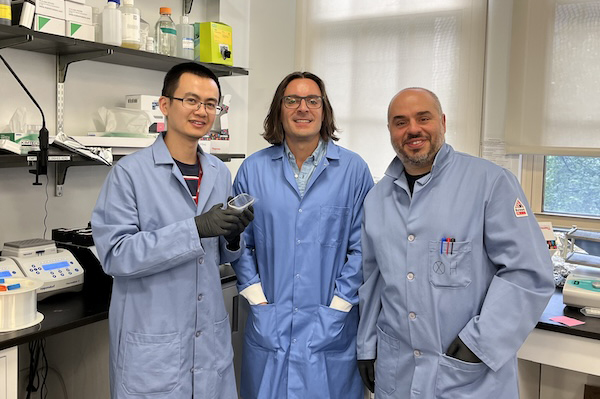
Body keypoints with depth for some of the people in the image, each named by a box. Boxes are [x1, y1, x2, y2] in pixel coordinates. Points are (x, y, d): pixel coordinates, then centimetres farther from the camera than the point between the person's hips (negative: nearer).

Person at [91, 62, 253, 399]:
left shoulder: (220, 173, 6)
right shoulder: (131, 172, -11)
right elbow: (115, 255, -19)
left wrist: (233, 237, -9)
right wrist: (196, 229, -26)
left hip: (212, 339, 5)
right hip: (151, 345, -5)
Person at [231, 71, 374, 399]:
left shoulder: (353, 169, -2)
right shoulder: (254, 169, 3)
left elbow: (362, 246, -3)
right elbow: (240, 242, 6)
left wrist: (338, 305, -8)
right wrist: (256, 297, -2)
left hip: (330, 327, -1)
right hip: (268, 325, 2)